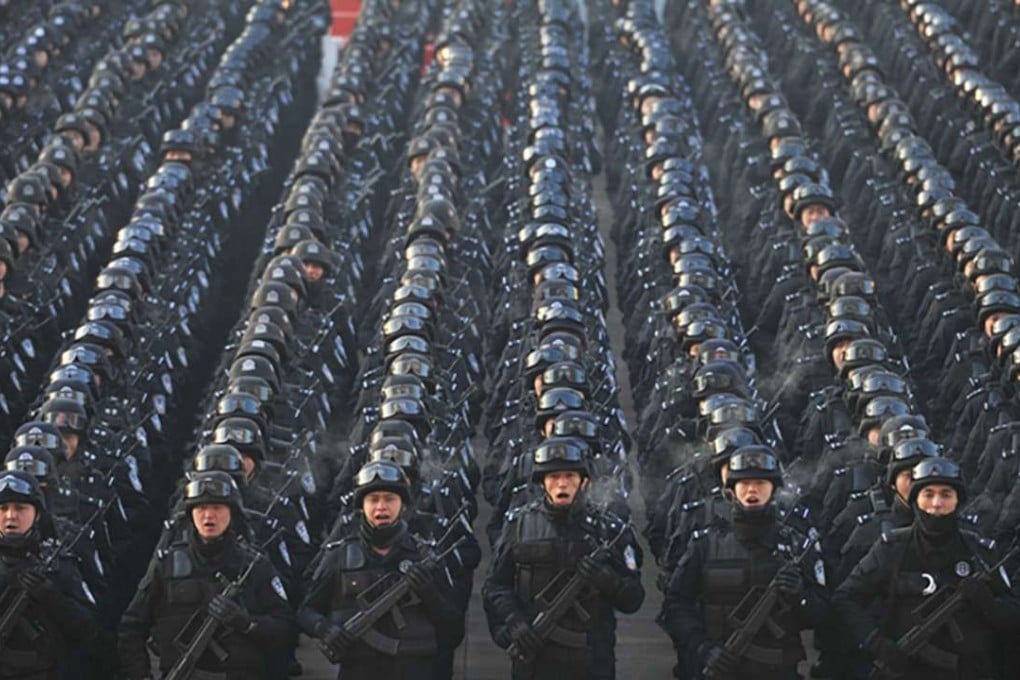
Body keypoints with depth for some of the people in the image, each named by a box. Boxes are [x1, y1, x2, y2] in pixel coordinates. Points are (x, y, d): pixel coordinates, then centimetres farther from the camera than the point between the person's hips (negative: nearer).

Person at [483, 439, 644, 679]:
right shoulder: (519, 524, 3)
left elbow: (633, 599, 2)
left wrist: (608, 580, -18)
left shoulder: (608, 530, 2)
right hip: (533, 656, 0)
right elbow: (495, 585, 4)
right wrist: (513, 622, -13)